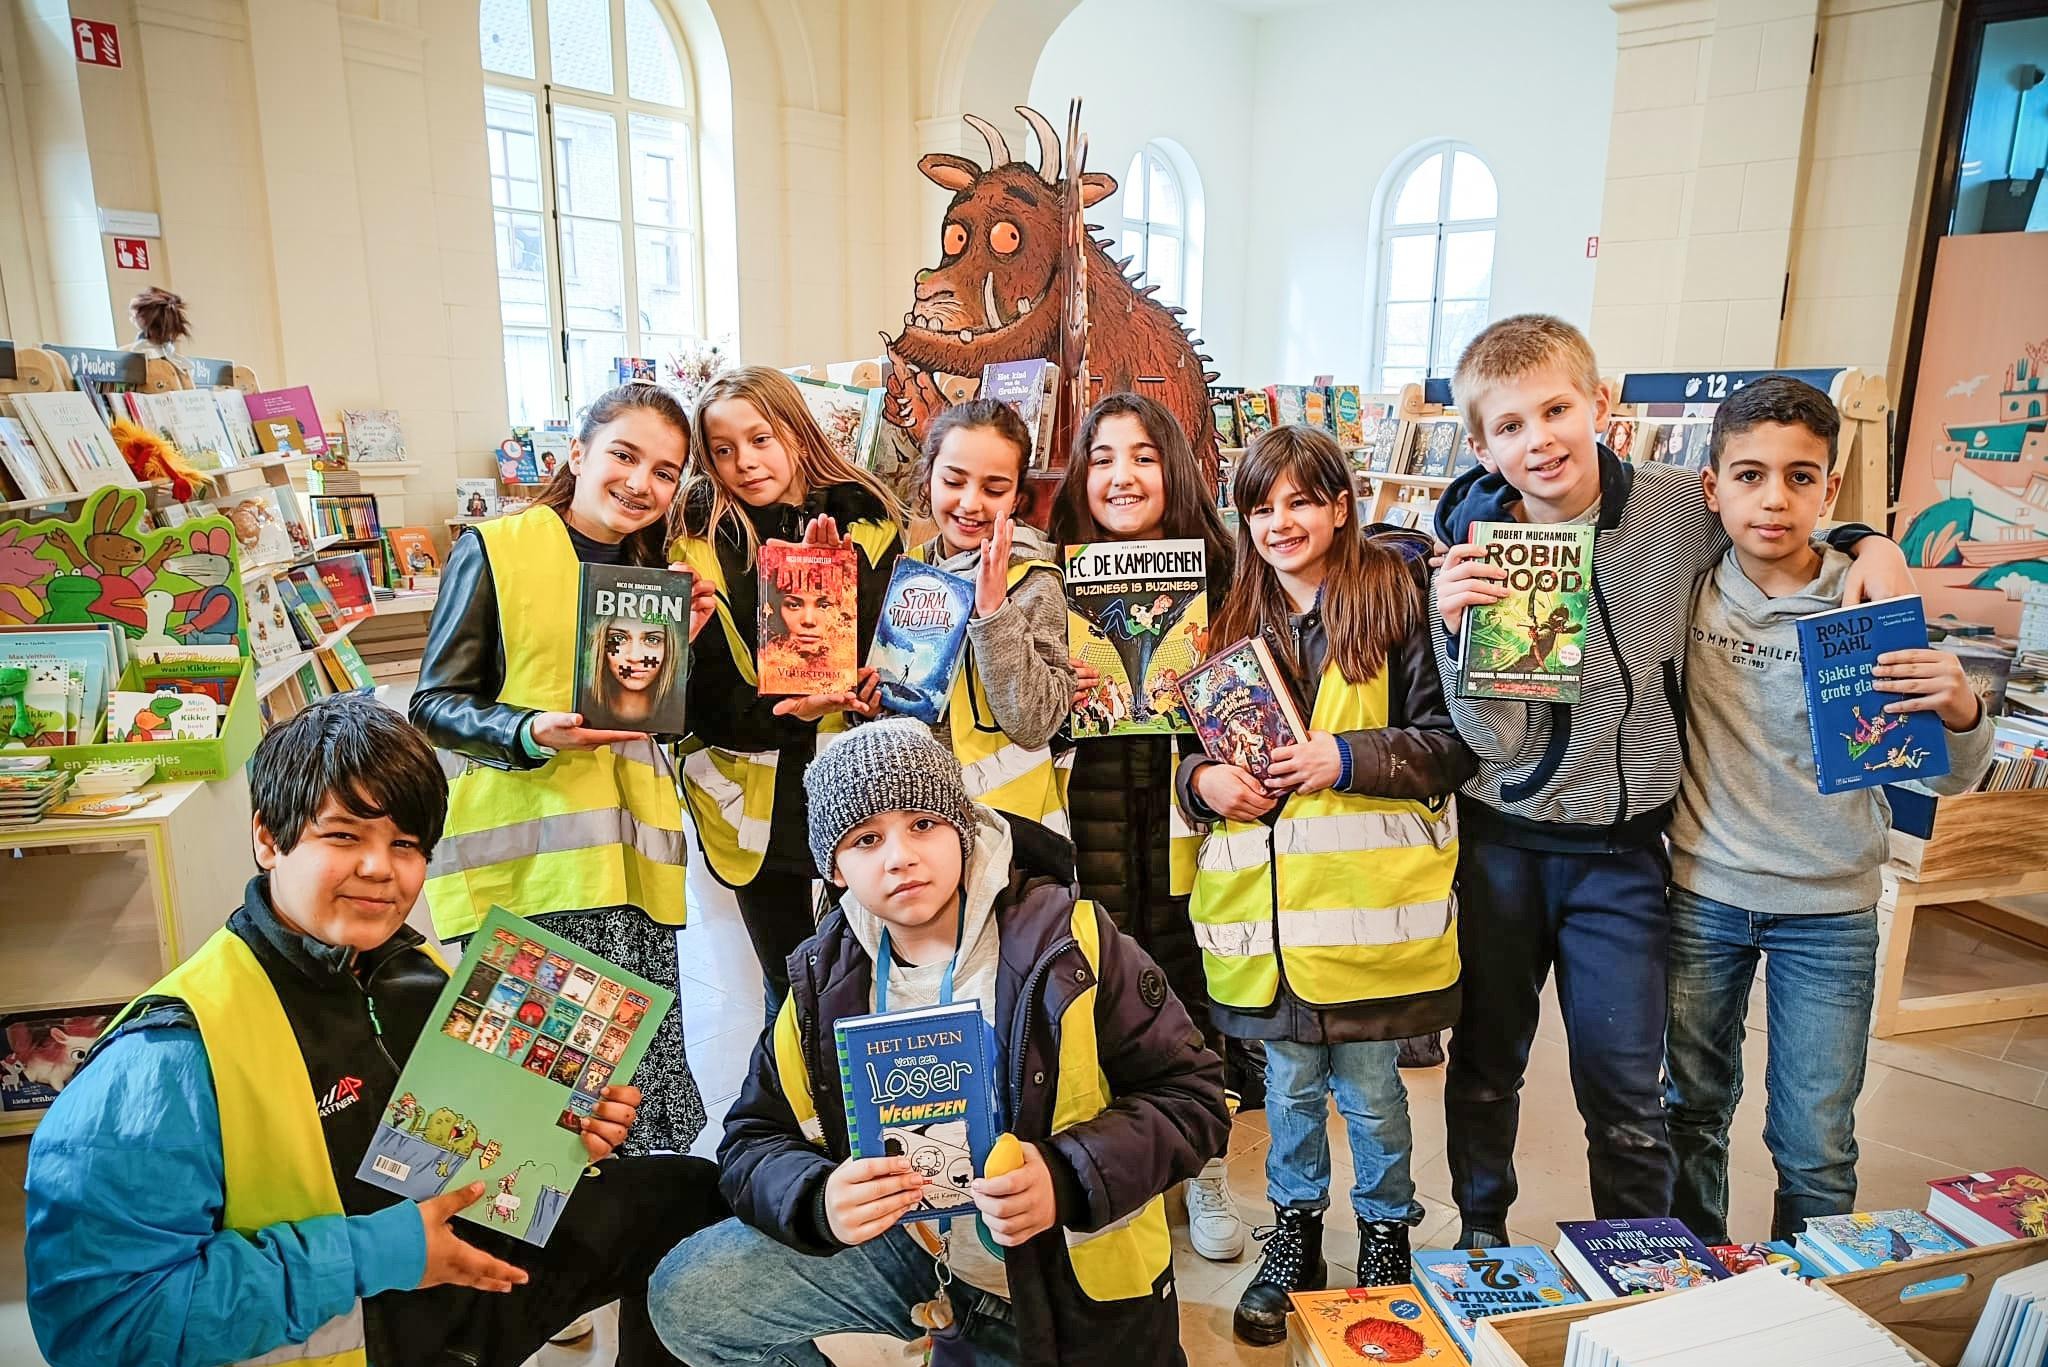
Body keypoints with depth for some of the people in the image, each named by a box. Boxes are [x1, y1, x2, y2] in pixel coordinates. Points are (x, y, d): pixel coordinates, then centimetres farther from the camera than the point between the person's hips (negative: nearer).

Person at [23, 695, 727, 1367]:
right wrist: (369, 1256, -26)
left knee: (685, 1192, 7)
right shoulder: (175, 1054, -23)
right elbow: (97, 1310, -26)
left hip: (472, 1265, 7)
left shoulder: (420, 975, -1)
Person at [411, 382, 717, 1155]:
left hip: (630, 856, 4)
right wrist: (531, 734, -18)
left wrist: (683, 648, -1)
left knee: (643, 1070, 3)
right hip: (524, 854, -4)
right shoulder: (494, 550, 0)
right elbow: (435, 702, -1)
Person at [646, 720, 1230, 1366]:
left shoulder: (1066, 943, -19)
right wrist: (817, 1199, -26)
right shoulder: (823, 981, -8)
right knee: (686, 1295, -10)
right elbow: (753, 1139, -3)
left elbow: (1191, 1095, -15)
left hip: (1068, 1284, -2)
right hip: (902, 1248, 3)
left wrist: (1069, 1176, -32)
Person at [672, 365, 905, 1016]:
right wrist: (789, 713, -23)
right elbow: (703, 698, -6)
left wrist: (875, 687, -15)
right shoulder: (697, 544, -2)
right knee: (793, 989, 11)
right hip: (759, 803, 0)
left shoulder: (871, 522, 1)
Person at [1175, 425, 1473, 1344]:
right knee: (1290, 1079, 17)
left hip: (1366, 895, -3)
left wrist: (1345, 758, -18)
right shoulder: (1236, 617, 8)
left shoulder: (1395, 595, -6)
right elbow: (1193, 741, 14)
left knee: (1367, 1087, 12)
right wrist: (1203, 780, -7)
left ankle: (1386, 1235, 38)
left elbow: (1454, 743, -7)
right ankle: (1294, 1234, 39)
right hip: (1265, 900, 4)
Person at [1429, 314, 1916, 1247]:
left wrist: (1867, 542, -2)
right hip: (1500, 843, 0)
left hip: (1620, 852, 0)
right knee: (1486, 1061, 18)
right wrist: (1459, 627, -30)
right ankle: (1480, 1232, 41)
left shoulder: (1681, 507, -8)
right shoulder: (1469, 548, -12)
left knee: (1627, 1092, 8)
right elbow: (1494, 736, -17)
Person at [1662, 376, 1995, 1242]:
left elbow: (1951, 781, -4)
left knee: (1817, 1147, 8)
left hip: (1830, 911, -1)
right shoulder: (1685, 590, -8)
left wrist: (1961, 711, -28)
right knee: (1693, 1109, 18)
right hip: (1702, 895, 1)